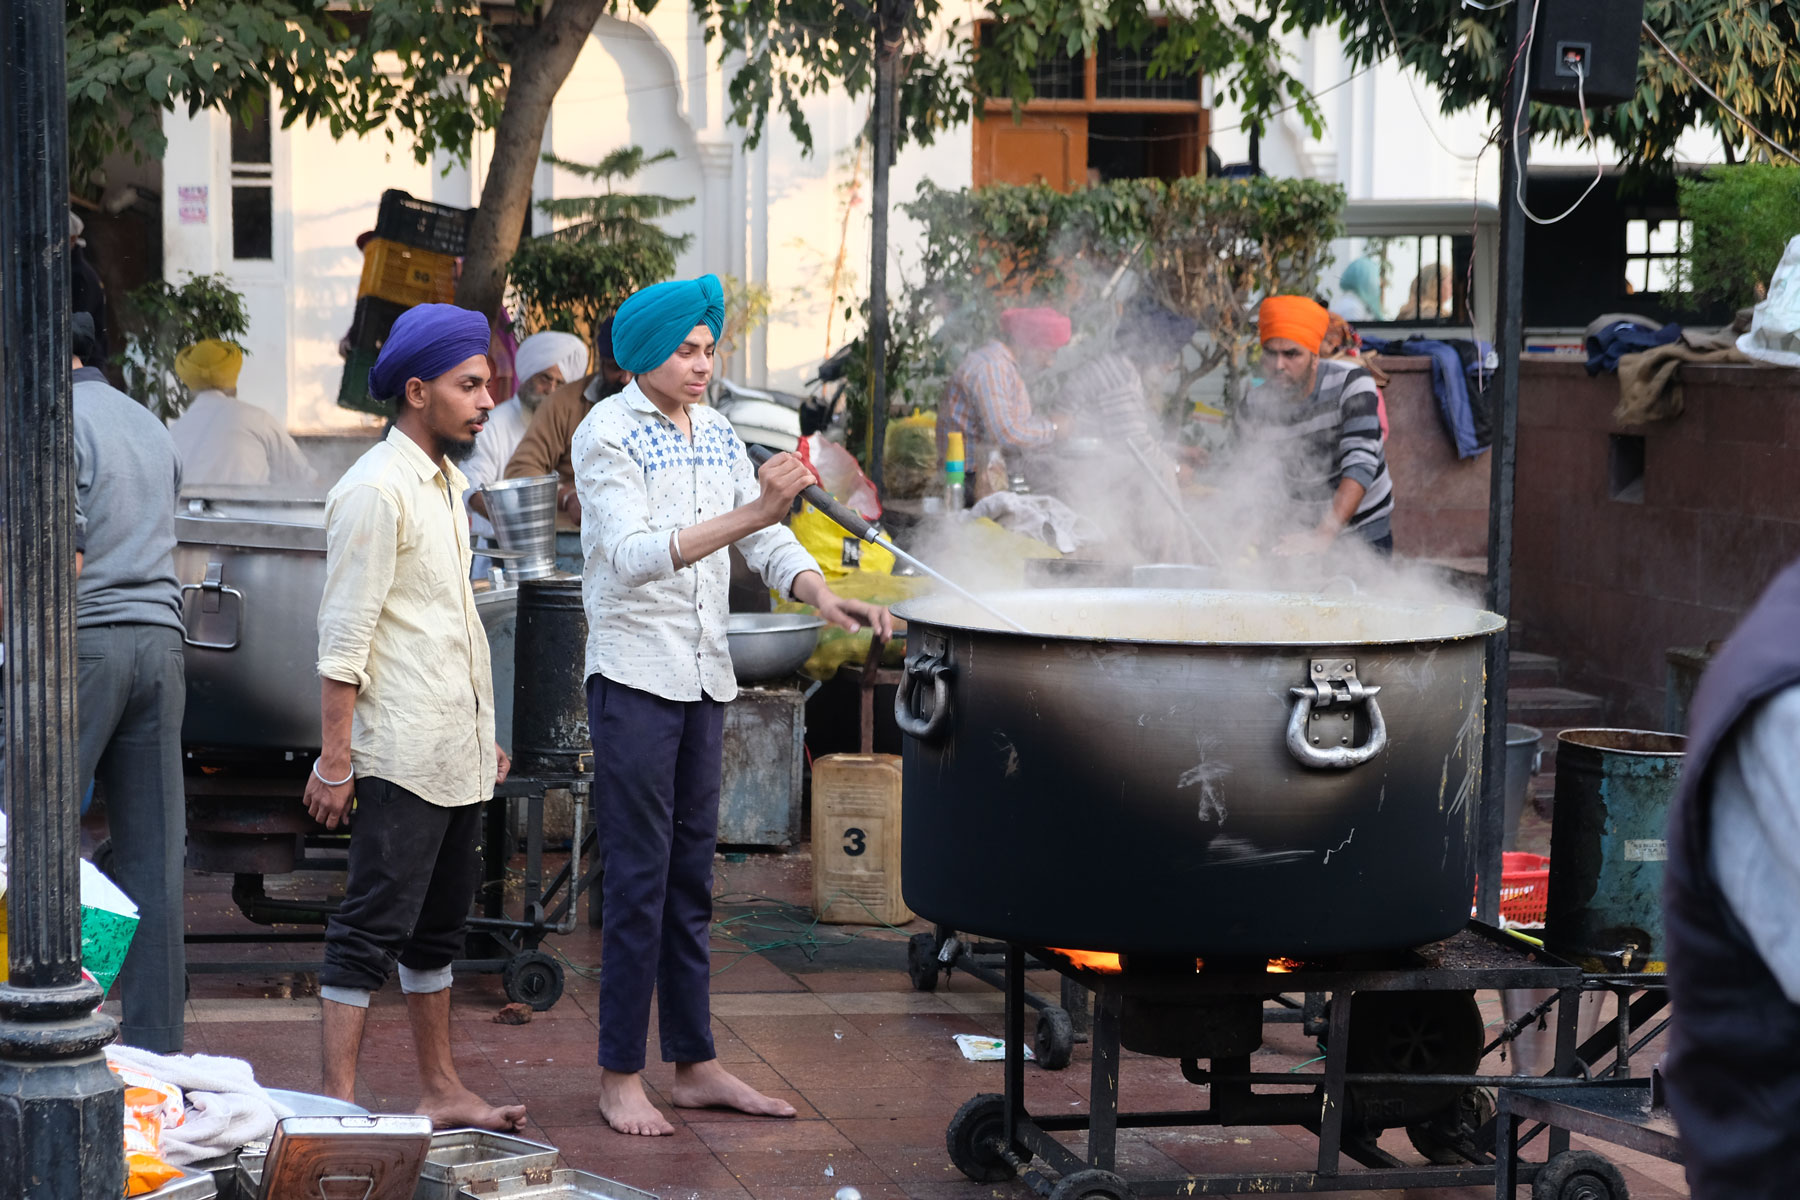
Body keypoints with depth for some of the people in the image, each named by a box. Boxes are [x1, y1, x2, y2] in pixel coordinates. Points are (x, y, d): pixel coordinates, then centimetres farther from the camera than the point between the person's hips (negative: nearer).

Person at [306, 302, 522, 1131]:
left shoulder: (446, 482, 16)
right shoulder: (376, 491, -13)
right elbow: (344, 639, -16)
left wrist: (486, 733, 21)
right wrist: (334, 759, -19)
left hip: (456, 752, 9)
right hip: (401, 756, -9)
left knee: (439, 926, 14)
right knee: (372, 927, -8)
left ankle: (441, 1093, 22)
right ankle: (337, 1100, -5)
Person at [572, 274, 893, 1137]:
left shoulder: (716, 432, 11)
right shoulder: (606, 436, -11)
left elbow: (767, 539, 8)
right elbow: (636, 555, -24)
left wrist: (823, 597, -11)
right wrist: (749, 515, -32)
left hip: (703, 676, 7)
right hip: (634, 673, -7)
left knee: (691, 874, 11)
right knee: (638, 878, -5)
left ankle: (695, 1064, 18)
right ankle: (620, 1076, 2)